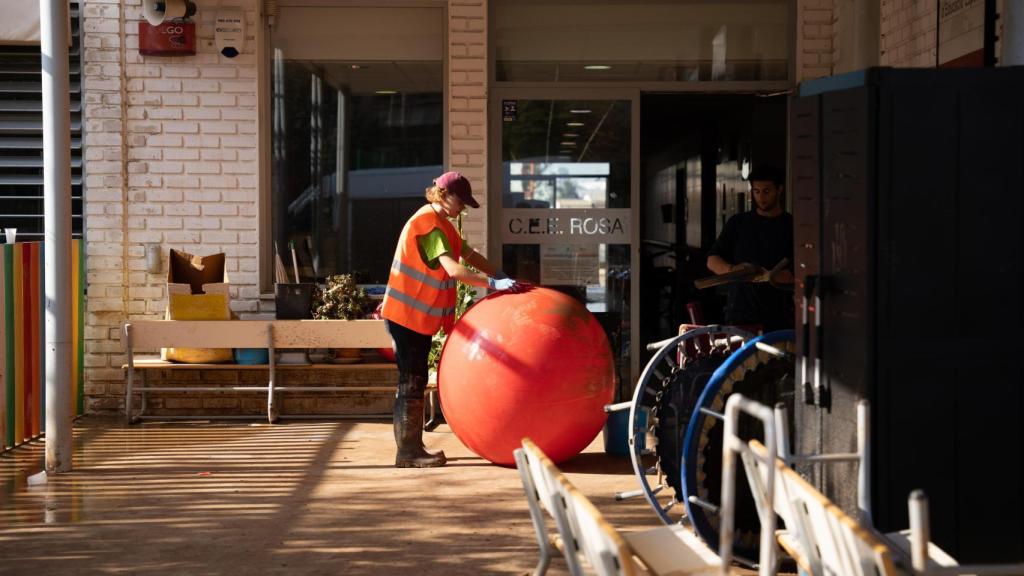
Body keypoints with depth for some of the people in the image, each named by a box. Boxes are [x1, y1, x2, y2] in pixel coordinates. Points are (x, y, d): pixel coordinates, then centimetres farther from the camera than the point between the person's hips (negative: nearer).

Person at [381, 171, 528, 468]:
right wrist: (494, 283, -30)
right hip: (406, 315, -10)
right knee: (411, 382, -7)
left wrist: (503, 278, 3)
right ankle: (407, 453, -4)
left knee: (415, 381, 11)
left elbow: (469, 254, 15)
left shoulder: (441, 223, 13)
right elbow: (453, 269, -29)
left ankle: (413, 448, 15)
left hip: (421, 316, 10)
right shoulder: (428, 225, -19)